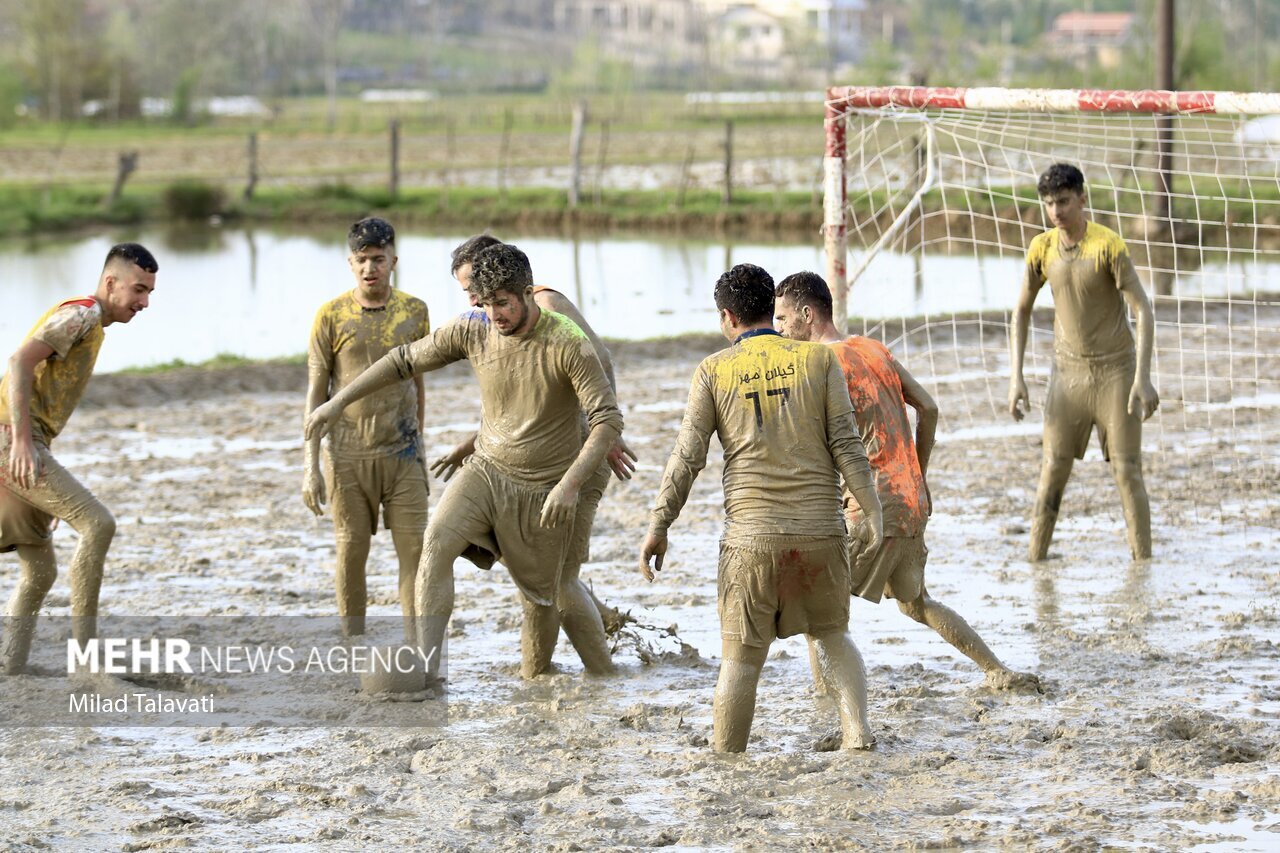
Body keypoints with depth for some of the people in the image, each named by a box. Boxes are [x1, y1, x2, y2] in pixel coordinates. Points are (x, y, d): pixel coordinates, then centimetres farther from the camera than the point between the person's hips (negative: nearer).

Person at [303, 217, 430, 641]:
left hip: (402, 452, 2)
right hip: (348, 455, -1)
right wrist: (311, 467, -5)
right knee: (351, 552, 4)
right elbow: (316, 394, 0)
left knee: (414, 549, -4)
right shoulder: (332, 315, -3)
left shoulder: (414, 312, 4)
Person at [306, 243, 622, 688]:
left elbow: (608, 418, -20)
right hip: (487, 468, 3)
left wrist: (570, 484, -29)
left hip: (542, 490, -3)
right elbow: (405, 359, 5)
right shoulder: (473, 331, -8)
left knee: (551, 590, 7)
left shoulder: (567, 344, -20)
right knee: (437, 541, -21)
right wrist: (337, 402, 4)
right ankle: (426, 665, -23)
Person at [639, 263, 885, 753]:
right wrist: (872, 512, 4)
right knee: (830, 635, 20)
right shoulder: (818, 359, 4)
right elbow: (846, 445, -1)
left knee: (741, 657, 7)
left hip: (751, 533, -1)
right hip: (820, 528, 2)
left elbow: (687, 456, -1)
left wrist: (658, 527, 4)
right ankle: (857, 731, 2)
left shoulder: (714, 371, 3)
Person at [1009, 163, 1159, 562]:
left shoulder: (1109, 245, -16)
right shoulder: (1041, 249, -2)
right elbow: (1022, 311, 9)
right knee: (1052, 471, -2)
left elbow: (1143, 310, -16)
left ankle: (1142, 560, 4)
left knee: (1127, 471, -2)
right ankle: (1034, 557, 1)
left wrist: (1142, 377, -23)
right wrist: (1015, 377, 2)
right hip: (1068, 372, 3)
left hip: (1115, 369, -3)